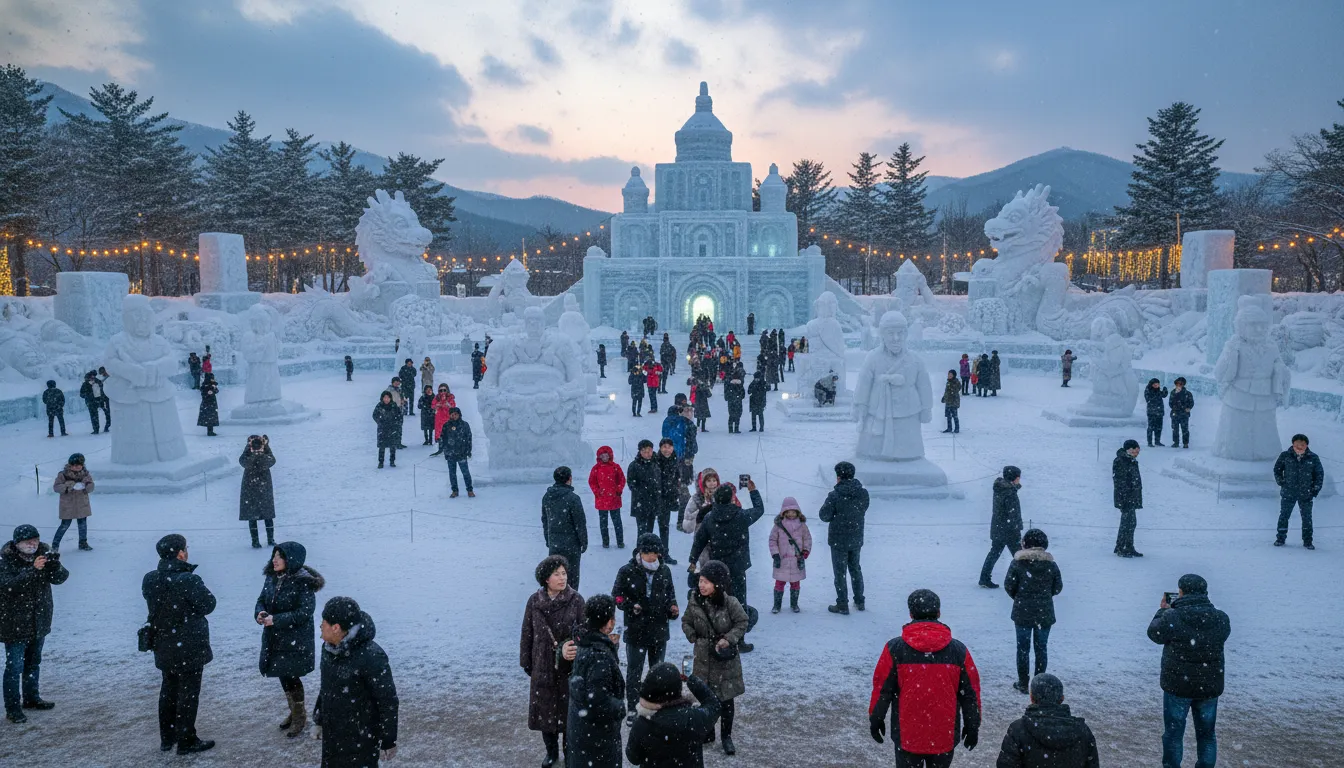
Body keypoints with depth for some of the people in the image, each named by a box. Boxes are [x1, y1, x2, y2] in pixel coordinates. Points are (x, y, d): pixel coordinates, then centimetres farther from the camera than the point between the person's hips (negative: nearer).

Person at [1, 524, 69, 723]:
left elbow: (60, 578, -7)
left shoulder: (43, 553, -3)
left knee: (34, 662, 20)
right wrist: (32, 570, -39)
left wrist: (55, 565, -28)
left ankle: (31, 698, 36)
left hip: (39, 621, 5)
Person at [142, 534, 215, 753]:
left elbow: (155, 602, 11)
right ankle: (186, 741, 12)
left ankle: (167, 737, 31)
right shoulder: (188, 581, -26)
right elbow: (208, 604, -15)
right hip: (190, 648, -7)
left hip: (164, 647, 7)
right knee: (188, 692, 5)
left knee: (168, 689, 20)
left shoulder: (149, 580, -4)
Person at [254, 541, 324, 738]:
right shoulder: (272, 578, 1)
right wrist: (260, 613, -12)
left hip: (295, 640, -7)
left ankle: (300, 716, 19)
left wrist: (276, 619, -25)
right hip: (274, 638, 7)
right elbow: (262, 600, 11)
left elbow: (305, 612, -22)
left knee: (290, 677, 0)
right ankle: (294, 712, 36)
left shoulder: (303, 582, -19)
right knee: (284, 676, 17)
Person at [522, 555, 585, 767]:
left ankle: (570, 750, 28)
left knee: (569, 709, 8)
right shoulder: (534, 601, -4)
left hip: (569, 666, -2)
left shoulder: (576, 600, -10)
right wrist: (526, 662, 7)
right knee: (545, 709, 12)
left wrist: (572, 650, -22)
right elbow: (527, 634, 4)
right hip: (543, 665, 2)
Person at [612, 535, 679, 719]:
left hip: (660, 631, 4)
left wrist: (672, 608, -7)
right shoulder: (627, 571, -11)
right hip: (636, 632, -3)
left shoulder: (665, 571, 0)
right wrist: (630, 606, -21)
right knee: (634, 672, 7)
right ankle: (632, 710, 19)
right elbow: (617, 596, -5)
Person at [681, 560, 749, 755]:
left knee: (726, 698, 7)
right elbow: (686, 622, 6)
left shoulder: (730, 603, -18)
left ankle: (726, 737, 22)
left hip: (727, 658, -3)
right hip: (703, 657, 3)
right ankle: (707, 732, 31)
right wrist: (694, 638, -6)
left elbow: (742, 623, -8)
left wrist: (729, 639, -19)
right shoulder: (695, 602, -8)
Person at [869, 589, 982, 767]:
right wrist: (972, 726, 13)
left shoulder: (895, 649, -12)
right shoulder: (958, 651, -8)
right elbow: (970, 693, 0)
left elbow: (882, 689, -6)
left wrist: (875, 719, 9)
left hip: (907, 735, -1)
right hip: (945, 735, 1)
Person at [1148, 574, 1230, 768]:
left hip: (1178, 685, -3)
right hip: (1210, 686, 3)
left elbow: (1154, 633, -1)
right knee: (1206, 734, 18)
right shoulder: (1221, 619, -8)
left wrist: (1163, 611, 13)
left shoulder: (1171, 617, -19)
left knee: (1174, 733, 12)